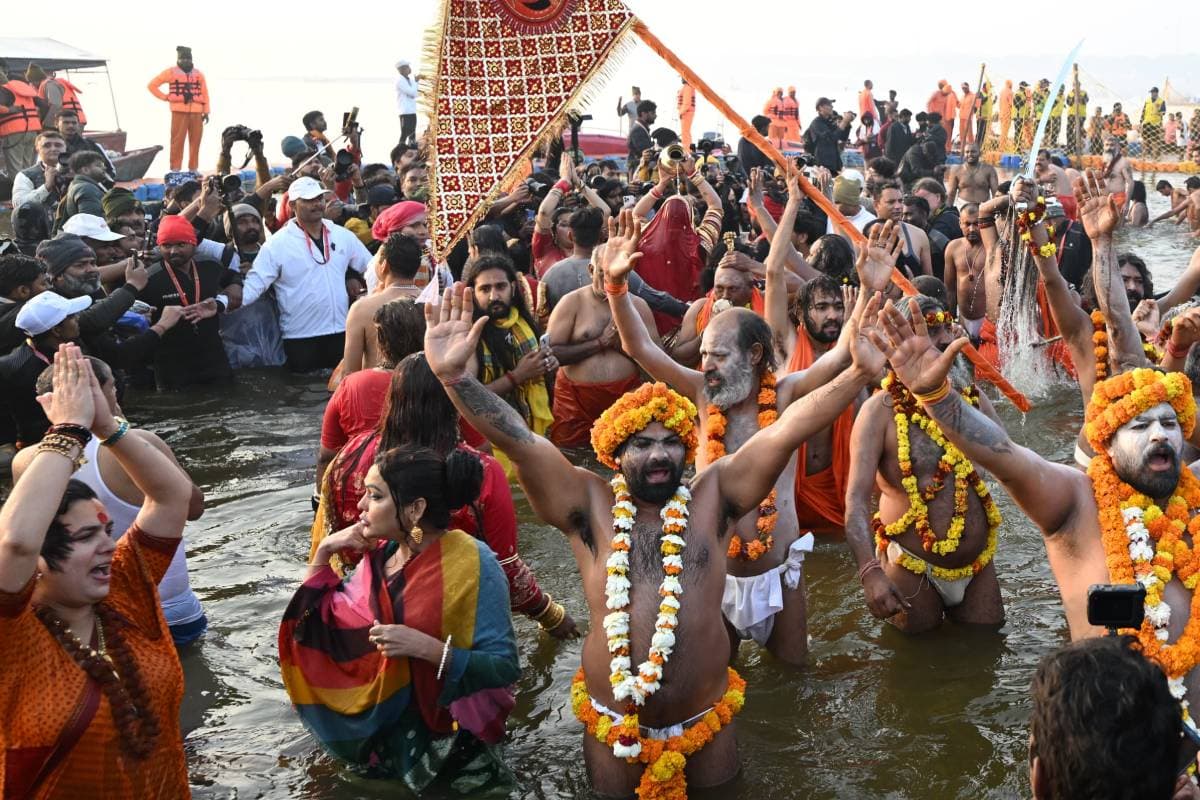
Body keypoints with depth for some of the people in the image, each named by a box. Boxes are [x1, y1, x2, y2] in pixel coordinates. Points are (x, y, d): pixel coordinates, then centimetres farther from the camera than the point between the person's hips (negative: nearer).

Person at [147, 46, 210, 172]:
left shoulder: (198, 74, 14)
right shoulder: (171, 72, 5)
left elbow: (204, 93, 11)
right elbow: (152, 85, 8)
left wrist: (206, 111, 4)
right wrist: (165, 97, 2)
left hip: (196, 113, 3)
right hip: (179, 112, -3)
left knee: (195, 141, 4)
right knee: (177, 141, -5)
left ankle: (193, 169, 12)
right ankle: (175, 170, -2)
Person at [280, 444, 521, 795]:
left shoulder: (473, 565, -19)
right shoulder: (381, 554, -2)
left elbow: (505, 668, -20)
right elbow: (322, 620, 6)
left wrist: (425, 647, -29)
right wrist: (324, 552, -5)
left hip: (451, 733, -6)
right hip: (382, 718, 6)